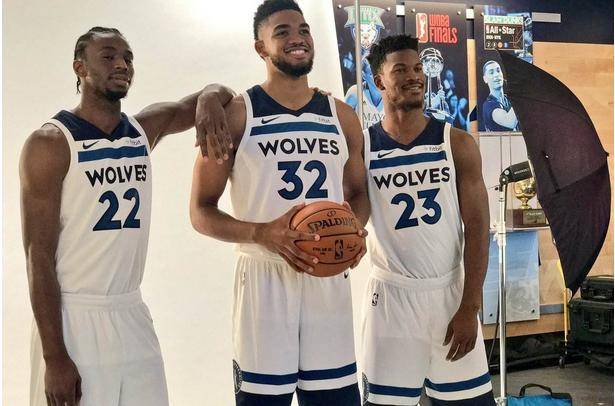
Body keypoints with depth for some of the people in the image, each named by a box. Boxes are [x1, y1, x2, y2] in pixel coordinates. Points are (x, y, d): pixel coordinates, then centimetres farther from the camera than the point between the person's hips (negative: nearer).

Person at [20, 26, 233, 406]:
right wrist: (55, 356, -17)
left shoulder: (145, 129, 7)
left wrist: (209, 99, -8)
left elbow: (217, 95, 19)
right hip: (73, 319, -5)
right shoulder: (50, 143, -9)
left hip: (134, 316, 5)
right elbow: (39, 256, -13)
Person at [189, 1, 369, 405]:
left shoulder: (342, 116, 10)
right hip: (265, 276, -4)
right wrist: (261, 233, -22)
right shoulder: (235, 114, -3)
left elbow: (358, 192, 20)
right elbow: (201, 212, -4)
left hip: (329, 277, 4)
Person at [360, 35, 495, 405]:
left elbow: (477, 228, -4)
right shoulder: (361, 147, -2)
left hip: (450, 290, 1)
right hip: (392, 294, 0)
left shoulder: (457, 143, -1)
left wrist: (470, 307, -9)